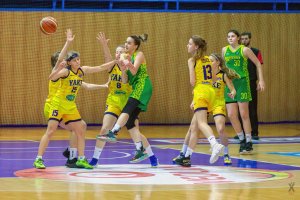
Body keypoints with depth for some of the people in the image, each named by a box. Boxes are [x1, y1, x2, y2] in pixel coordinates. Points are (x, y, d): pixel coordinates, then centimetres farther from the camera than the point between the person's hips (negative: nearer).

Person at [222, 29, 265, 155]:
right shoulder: (224, 50, 8)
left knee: (244, 115, -3)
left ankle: (248, 143, 5)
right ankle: (242, 140, 15)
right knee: (231, 115, 0)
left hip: (242, 83, -4)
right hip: (229, 84, 4)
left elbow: (258, 64, 3)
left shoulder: (244, 50, -3)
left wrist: (261, 80, -2)